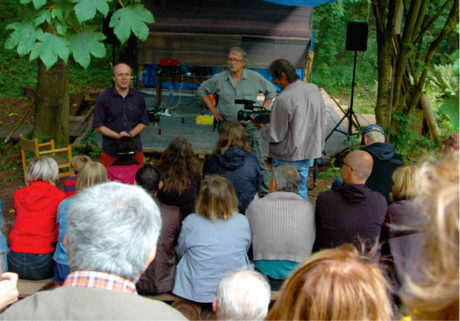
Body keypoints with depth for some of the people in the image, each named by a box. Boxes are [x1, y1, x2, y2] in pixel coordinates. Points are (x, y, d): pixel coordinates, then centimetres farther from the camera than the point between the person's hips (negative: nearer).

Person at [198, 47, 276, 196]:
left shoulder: (255, 78, -1)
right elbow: (202, 89, 15)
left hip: (249, 126, -1)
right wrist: (213, 109, 7)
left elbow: (271, 91, 12)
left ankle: (266, 194, 3)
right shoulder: (219, 79, 0)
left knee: (257, 161, -5)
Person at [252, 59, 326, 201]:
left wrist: (261, 125, 1)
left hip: (289, 157, -7)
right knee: (301, 190, 20)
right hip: (310, 152, 7)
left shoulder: (283, 100, -23)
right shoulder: (315, 89, 1)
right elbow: (323, 123, 10)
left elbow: (275, 137, -17)